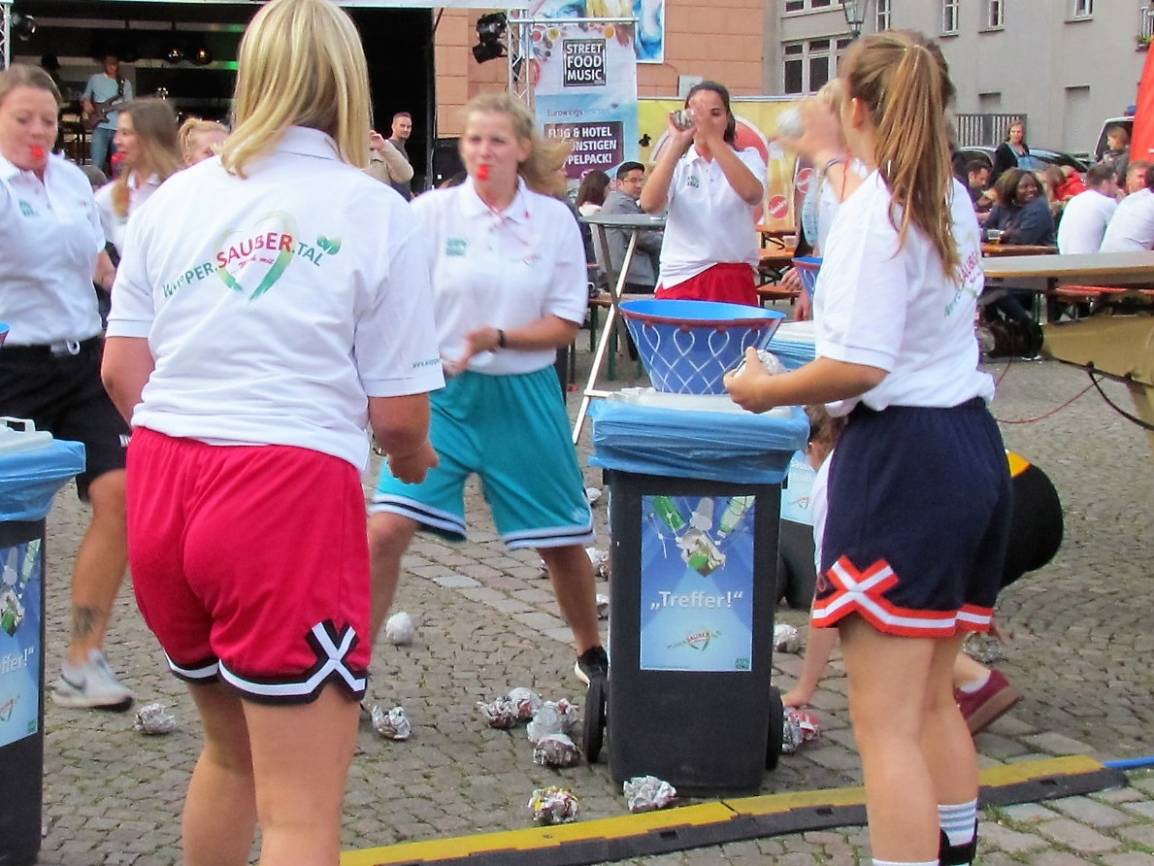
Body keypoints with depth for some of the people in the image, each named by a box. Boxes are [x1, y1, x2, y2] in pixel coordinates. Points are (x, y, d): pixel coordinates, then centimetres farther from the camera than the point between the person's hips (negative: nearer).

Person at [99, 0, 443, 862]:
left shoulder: (173, 197, 9)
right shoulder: (378, 214, -3)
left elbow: (122, 370, 9)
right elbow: (397, 412, -2)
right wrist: (415, 459, 20)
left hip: (161, 491, 6)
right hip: (290, 497, -6)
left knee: (232, 753, 27)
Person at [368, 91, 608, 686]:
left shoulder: (554, 220, -1)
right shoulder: (430, 211, -4)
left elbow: (565, 325, -1)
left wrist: (497, 338, -17)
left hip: (524, 396, 1)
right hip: (441, 391, -1)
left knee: (562, 540, 13)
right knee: (386, 529, -15)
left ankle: (591, 654, 38)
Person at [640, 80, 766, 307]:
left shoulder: (747, 158, 9)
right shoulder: (678, 163, 9)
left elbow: (752, 194, -16)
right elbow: (649, 204, -12)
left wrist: (713, 137, -21)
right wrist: (677, 143, -17)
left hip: (734, 282, 0)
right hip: (681, 279, 0)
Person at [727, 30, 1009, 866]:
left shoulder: (874, 212, -15)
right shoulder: (952, 199, 11)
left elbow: (861, 365, -23)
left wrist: (766, 390, -7)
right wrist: (834, 159, 50)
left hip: (903, 458, -9)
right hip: (975, 451, 10)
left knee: (886, 721, -7)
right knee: (932, 699, 21)